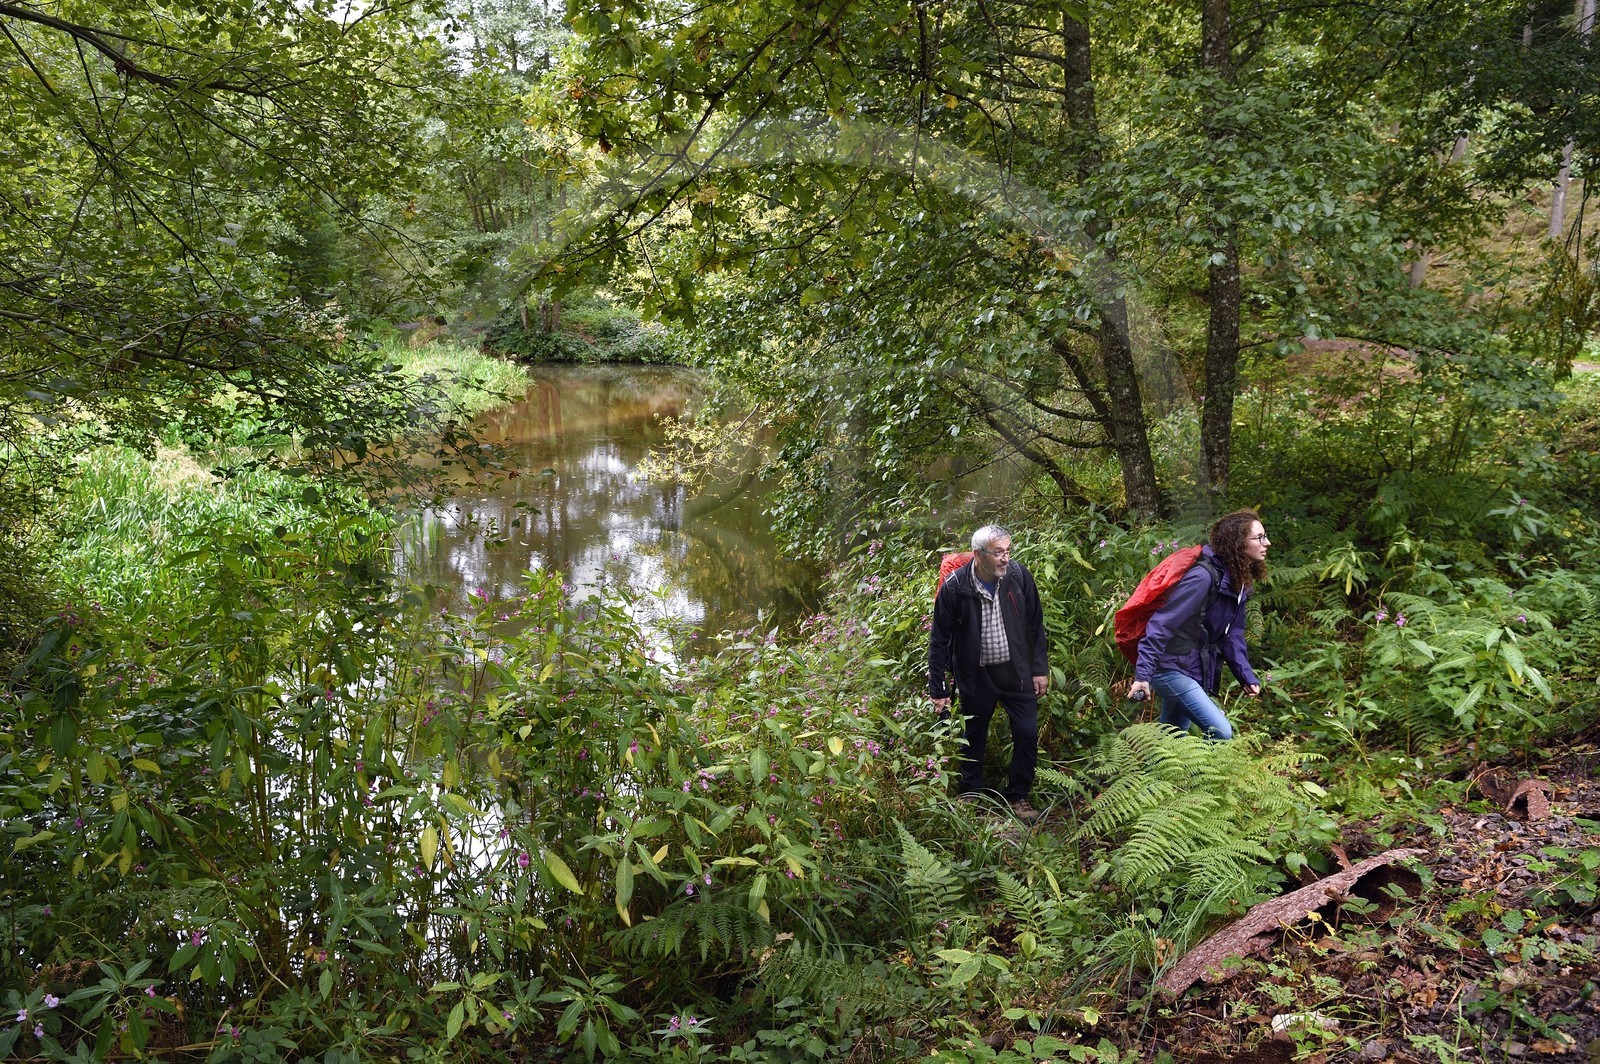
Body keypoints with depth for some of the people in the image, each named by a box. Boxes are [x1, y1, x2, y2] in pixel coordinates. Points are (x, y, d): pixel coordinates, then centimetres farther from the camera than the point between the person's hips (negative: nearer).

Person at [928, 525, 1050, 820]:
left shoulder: (1018, 576, -12)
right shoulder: (955, 587, -19)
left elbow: (1035, 624, 1)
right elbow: (940, 640, -9)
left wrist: (1040, 669, 2)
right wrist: (937, 689, -7)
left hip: (1017, 671, 2)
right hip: (976, 676, -1)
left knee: (1027, 734, 3)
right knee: (974, 739, 13)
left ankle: (1017, 796, 23)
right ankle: (971, 799, 32)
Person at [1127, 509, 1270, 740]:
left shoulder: (1238, 582, 5)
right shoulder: (1204, 576, -23)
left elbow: (1232, 635, 13)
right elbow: (1162, 623, -26)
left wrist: (1247, 676, 5)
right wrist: (1143, 674, -29)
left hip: (1195, 673, 10)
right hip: (1171, 668, -10)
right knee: (1221, 732, -16)